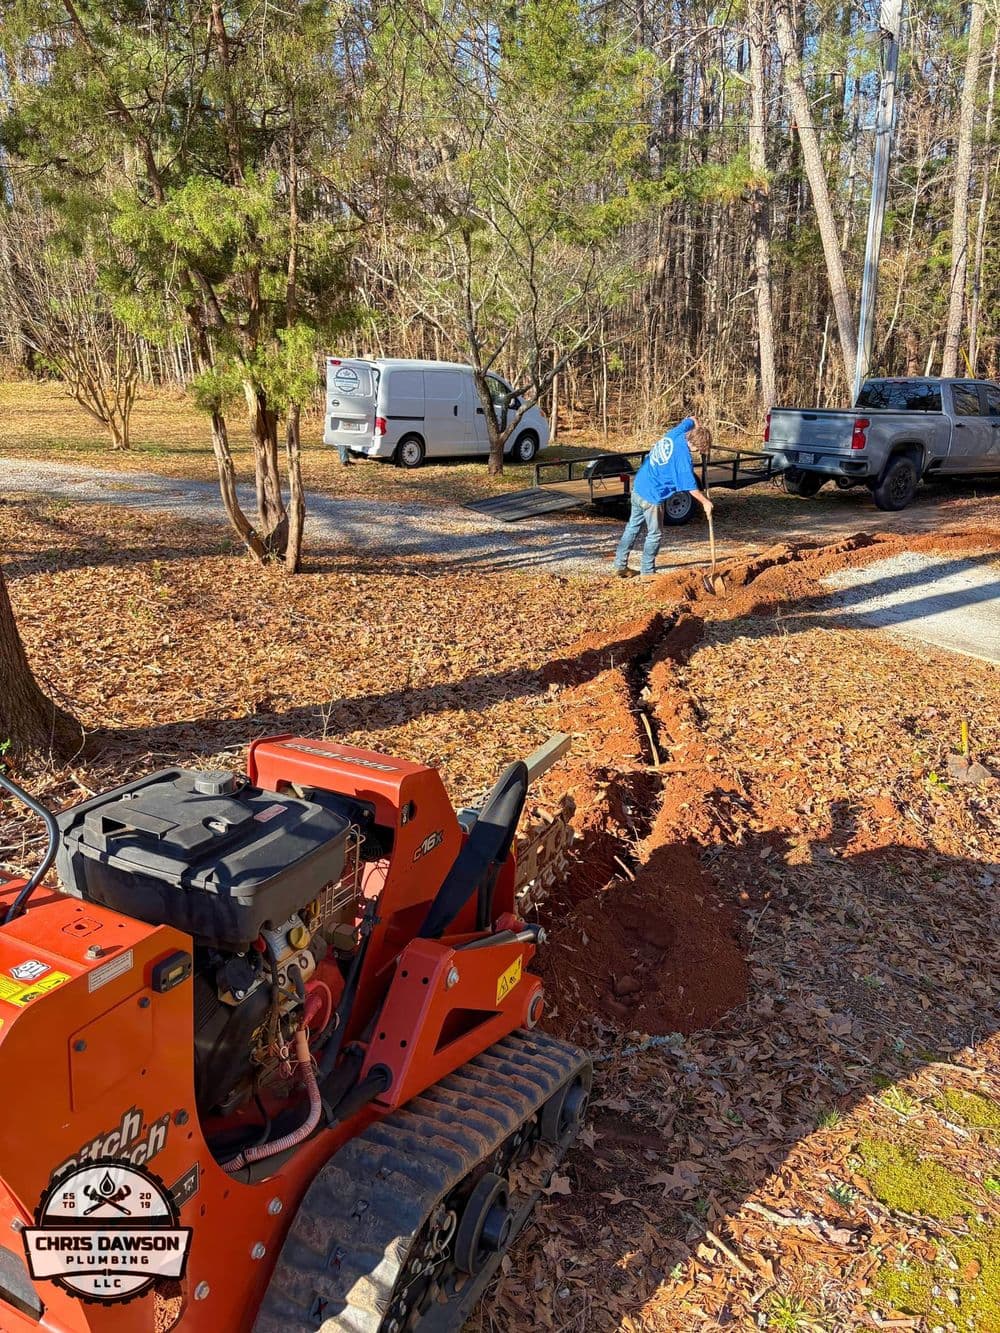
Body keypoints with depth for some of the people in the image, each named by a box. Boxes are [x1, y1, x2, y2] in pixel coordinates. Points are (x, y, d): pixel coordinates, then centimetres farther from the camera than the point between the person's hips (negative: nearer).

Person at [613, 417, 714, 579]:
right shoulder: (683, 457, -23)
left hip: (638, 486, 8)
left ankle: (620, 566, 24)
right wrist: (706, 502, -2)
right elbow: (692, 488, -15)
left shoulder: (675, 433, -2)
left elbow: (690, 419, 20)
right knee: (655, 534, 8)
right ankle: (647, 571, 18)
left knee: (633, 527, 18)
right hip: (651, 496, -8)